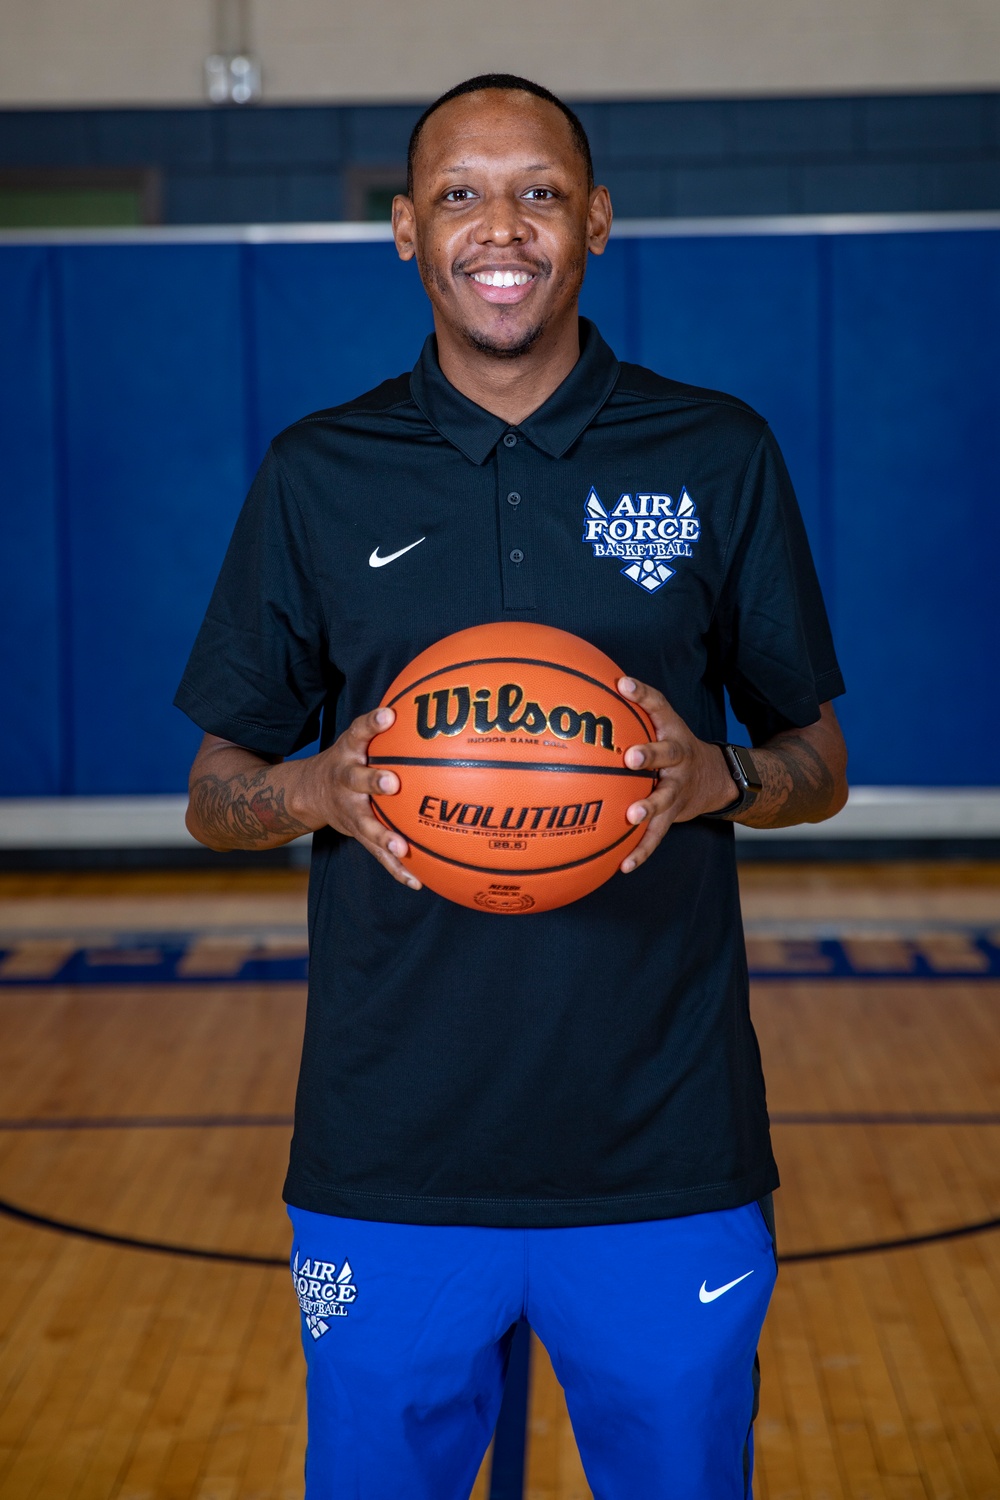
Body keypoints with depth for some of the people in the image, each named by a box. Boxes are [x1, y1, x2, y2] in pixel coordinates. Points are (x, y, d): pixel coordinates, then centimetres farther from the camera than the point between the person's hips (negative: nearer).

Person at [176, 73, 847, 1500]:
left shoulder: (720, 456, 3)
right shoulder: (316, 476, 4)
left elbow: (820, 761, 9)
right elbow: (214, 794, 7)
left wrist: (722, 779, -14)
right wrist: (316, 793, -15)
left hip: (667, 1155, 0)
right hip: (388, 1165, 0)